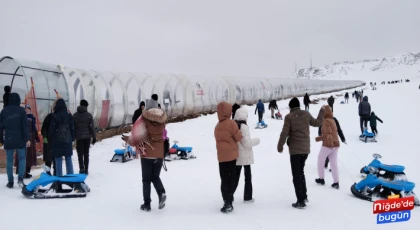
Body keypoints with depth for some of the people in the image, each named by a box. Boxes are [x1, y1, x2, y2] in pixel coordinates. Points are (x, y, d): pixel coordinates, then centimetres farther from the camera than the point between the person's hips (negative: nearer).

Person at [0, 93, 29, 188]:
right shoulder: (21, 110, -4)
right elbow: (25, 125, -8)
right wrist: (27, 139, -6)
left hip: (8, 140, 2)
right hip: (20, 139, -2)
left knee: (9, 160, 7)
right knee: (22, 158, 7)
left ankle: (10, 182, 8)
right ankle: (20, 178, -8)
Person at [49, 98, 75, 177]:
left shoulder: (55, 116, -9)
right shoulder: (69, 115, 3)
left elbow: (51, 129, -5)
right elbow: (72, 128, 9)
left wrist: (50, 140, 6)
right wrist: (72, 139, 17)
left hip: (57, 141, -3)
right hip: (67, 140, 3)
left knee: (58, 159, 1)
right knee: (68, 159, 9)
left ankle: (59, 176, 2)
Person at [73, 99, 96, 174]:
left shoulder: (75, 115, 1)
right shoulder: (89, 115, -4)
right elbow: (92, 127, -4)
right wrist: (94, 137, 1)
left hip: (79, 137, 0)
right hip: (87, 137, 0)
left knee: (80, 154, 3)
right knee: (86, 154, 10)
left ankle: (82, 169, -11)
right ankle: (86, 170, 12)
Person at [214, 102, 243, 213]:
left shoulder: (217, 126, 5)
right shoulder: (231, 123, -10)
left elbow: (219, 139, 7)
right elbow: (239, 138, -8)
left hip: (221, 156, 2)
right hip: (231, 154, -2)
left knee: (224, 179, 4)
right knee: (231, 178, 9)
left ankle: (228, 203, -4)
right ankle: (229, 201, 13)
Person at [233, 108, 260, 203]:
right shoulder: (244, 127, -18)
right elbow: (246, 142, -18)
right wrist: (256, 141, -3)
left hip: (236, 155, 6)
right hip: (245, 155, -6)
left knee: (235, 175, 15)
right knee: (248, 176, 9)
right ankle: (247, 197, 15)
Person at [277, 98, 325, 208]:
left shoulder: (289, 117, -10)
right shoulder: (306, 114, 4)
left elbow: (284, 133, -12)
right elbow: (317, 123, 19)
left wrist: (280, 146, 2)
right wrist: (322, 111, 34)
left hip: (295, 149, -5)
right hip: (305, 148, 5)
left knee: (296, 175, 0)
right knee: (301, 172, 22)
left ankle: (301, 201, 0)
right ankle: (304, 196, 26)